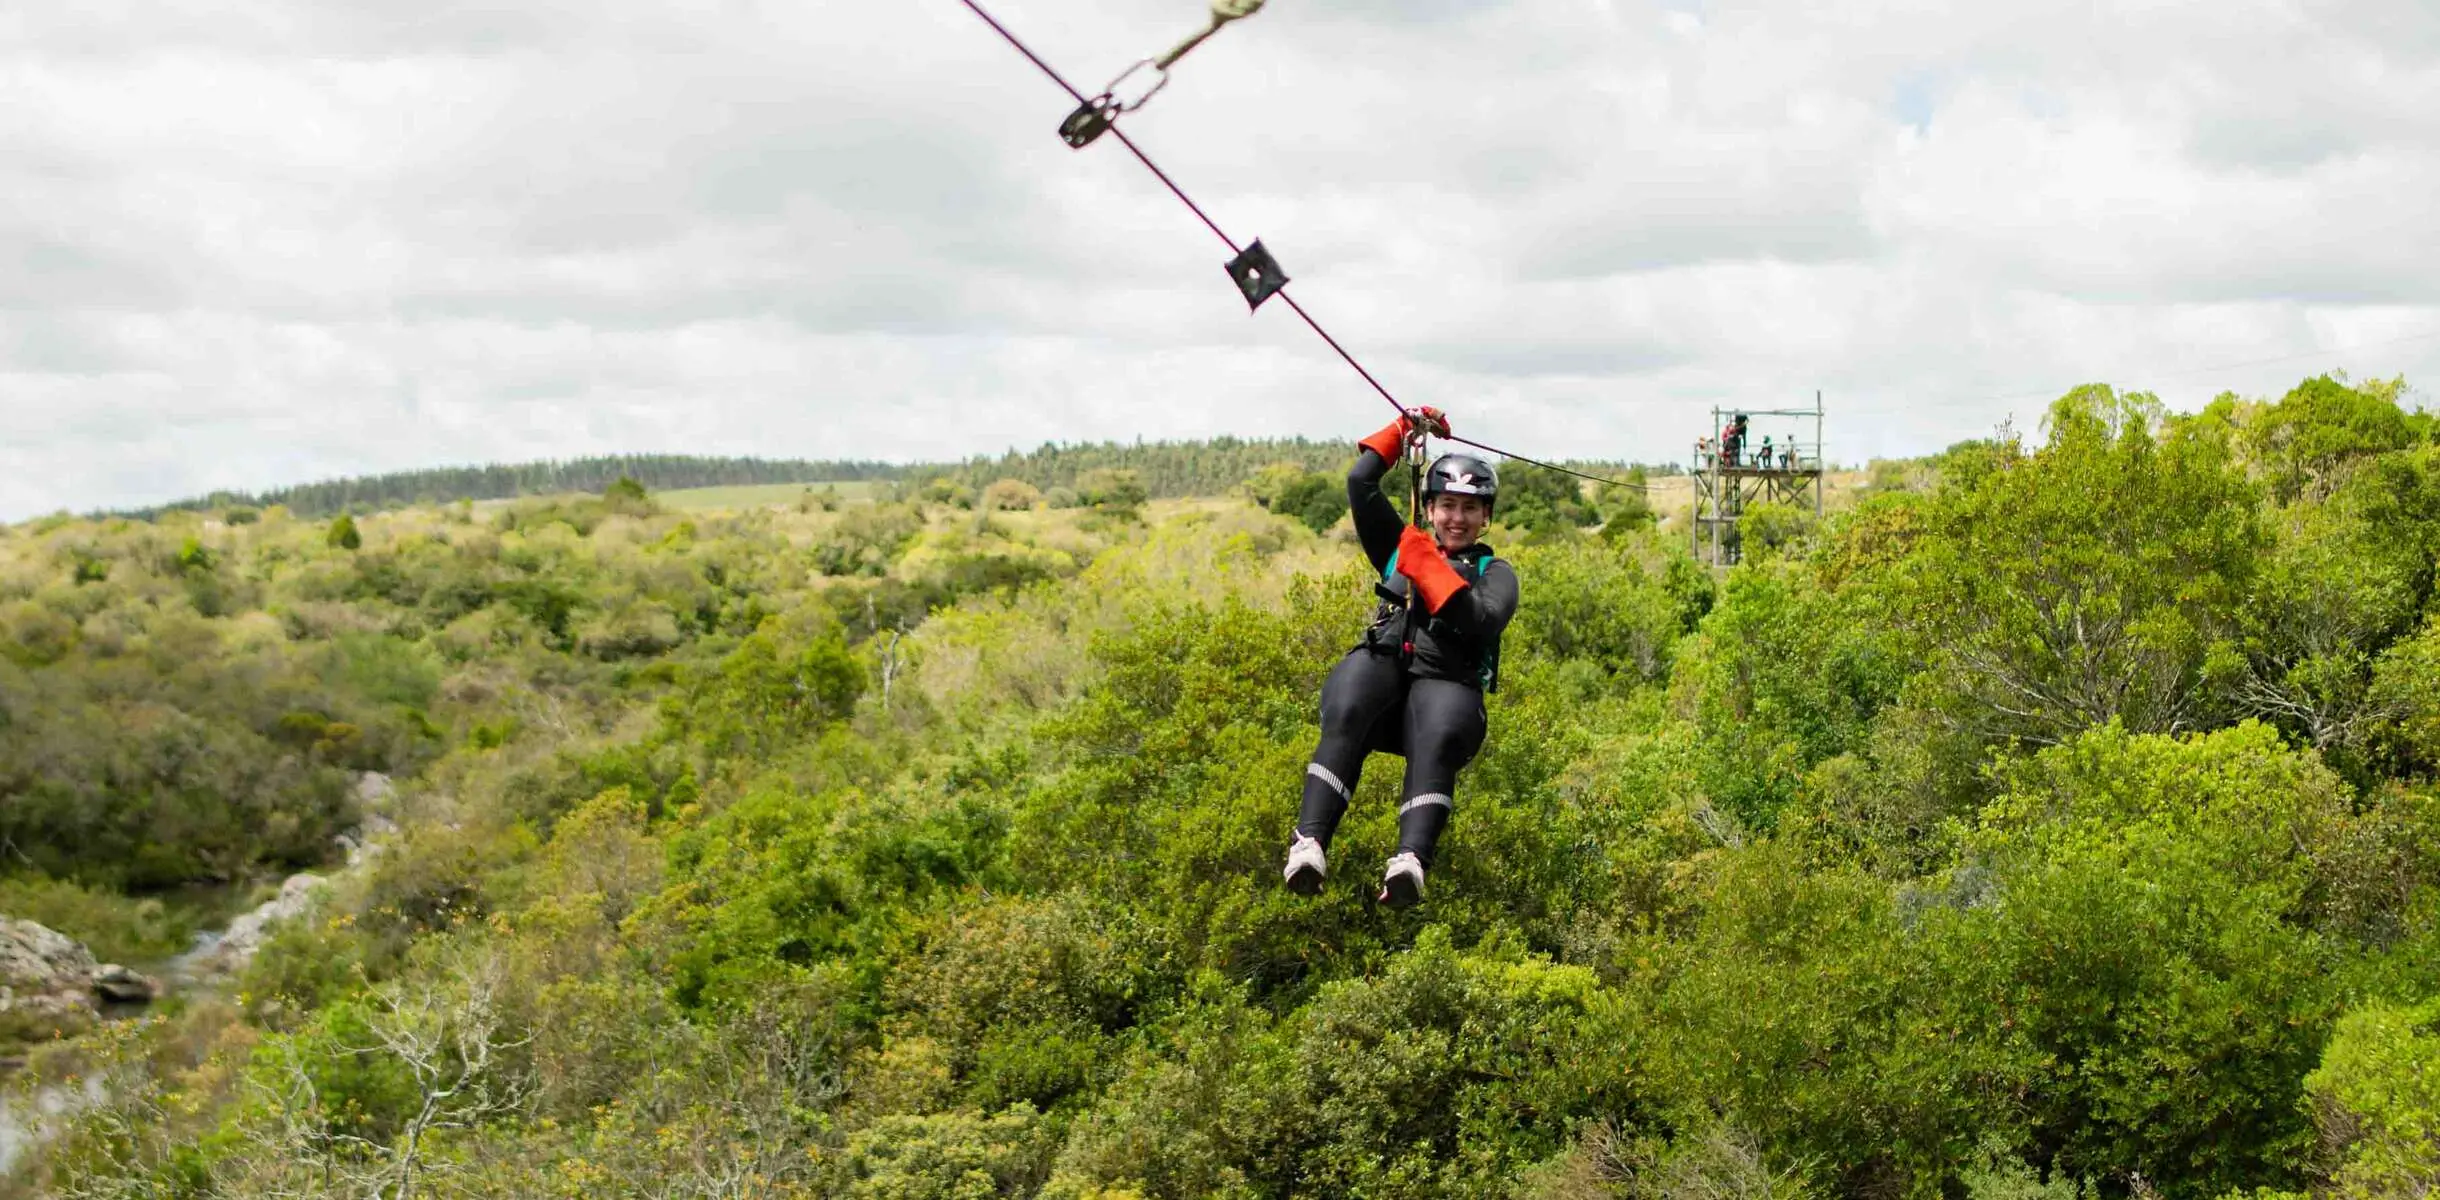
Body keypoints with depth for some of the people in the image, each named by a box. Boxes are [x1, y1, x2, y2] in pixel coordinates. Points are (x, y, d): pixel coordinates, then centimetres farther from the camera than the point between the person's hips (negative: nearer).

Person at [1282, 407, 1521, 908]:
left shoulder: (1494, 573, 22)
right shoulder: (1400, 548, 31)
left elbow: (1480, 622, 0)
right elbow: (1360, 482, 27)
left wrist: (1427, 566, 0)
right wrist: (1406, 429, 28)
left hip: (1446, 684, -2)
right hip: (1381, 668, 2)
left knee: (1439, 741, -39)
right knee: (1345, 719, -36)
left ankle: (1411, 861, -61)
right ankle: (1309, 842, -52)